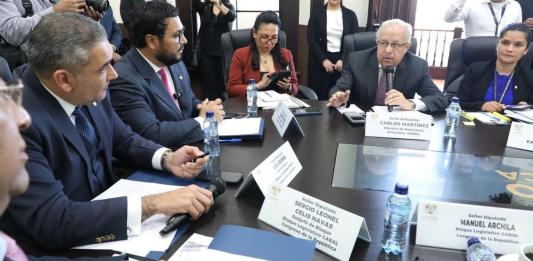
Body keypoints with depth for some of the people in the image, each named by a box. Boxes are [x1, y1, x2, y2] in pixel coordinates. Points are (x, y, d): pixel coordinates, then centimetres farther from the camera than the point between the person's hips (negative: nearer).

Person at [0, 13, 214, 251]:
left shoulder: (89, 91, -9)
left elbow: (122, 139, 7)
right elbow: (52, 222, -32)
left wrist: (166, 158, -12)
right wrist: (154, 203, -33)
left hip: (105, 205, 6)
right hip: (52, 246, -6)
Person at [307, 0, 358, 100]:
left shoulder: (350, 15, 7)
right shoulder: (317, 14, 4)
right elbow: (311, 40, -2)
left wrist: (343, 59, -11)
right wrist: (323, 59, -11)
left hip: (343, 61, 1)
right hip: (320, 61, 0)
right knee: (320, 96, -1)